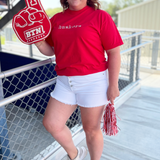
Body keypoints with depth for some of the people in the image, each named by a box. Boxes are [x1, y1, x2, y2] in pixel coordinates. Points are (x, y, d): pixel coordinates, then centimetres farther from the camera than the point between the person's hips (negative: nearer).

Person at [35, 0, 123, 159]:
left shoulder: (100, 16, -6)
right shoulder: (56, 19, 9)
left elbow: (114, 53, -7)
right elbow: (50, 50, 15)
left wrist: (113, 85, -9)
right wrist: (39, 42, -6)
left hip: (93, 82, -5)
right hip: (64, 82, 5)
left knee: (91, 129, 8)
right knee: (51, 123, 6)